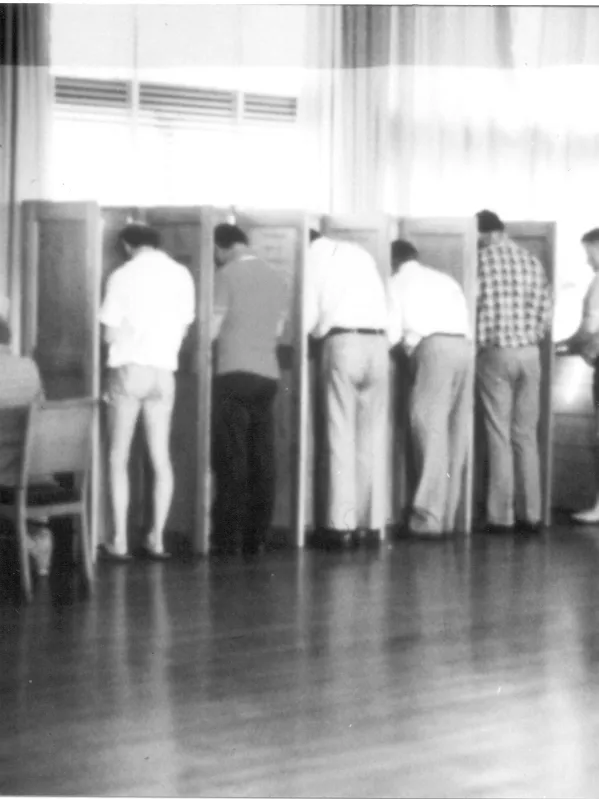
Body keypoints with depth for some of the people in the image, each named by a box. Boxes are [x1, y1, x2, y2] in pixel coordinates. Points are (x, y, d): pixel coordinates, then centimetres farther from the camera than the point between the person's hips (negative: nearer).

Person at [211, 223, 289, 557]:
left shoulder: (229, 274, -4)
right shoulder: (279, 277, 12)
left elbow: (213, 328, -4)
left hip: (235, 374, -5)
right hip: (268, 374, 5)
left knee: (232, 460, -4)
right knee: (263, 460, 5)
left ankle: (229, 539, -4)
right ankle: (257, 537, 6)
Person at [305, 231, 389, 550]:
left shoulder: (313, 258, 5)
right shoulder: (359, 253, 20)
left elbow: (309, 317, -3)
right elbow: (383, 305, 16)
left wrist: (315, 332, 18)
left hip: (342, 341, -4)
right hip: (378, 342, 4)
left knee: (341, 437, -2)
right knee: (372, 438, 6)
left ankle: (342, 524, -6)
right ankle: (370, 524, 5)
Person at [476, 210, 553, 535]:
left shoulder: (482, 259, -5)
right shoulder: (532, 261, 7)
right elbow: (546, 310, 6)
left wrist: (477, 340, 11)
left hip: (495, 353, -4)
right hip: (530, 354, 4)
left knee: (500, 437, -1)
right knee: (527, 436, 9)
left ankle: (501, 516, -1)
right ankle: (531, 514, 9)